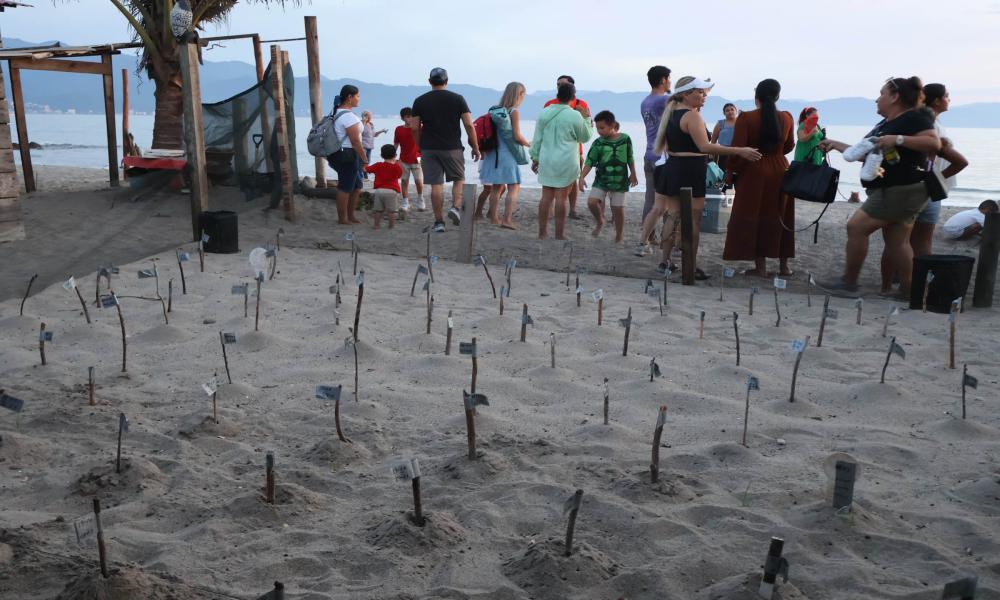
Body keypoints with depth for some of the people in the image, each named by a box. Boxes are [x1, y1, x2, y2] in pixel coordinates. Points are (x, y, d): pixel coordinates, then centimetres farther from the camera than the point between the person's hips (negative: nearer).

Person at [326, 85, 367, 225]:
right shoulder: (349, 116, -17)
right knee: (345, 188, -2)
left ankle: (350, 216, 26)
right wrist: (365, 159, -12)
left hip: (339, 154, 10)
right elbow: (355, 141, -20)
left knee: (356, 186, 17)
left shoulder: (337, 112, 14)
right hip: (347, 155, -10)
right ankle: (342, 219, 7)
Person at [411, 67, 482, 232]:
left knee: (436, 185, 3)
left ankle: (439, 222, 3)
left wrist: (420, 146, 16)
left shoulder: (420, 101, 4)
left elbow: (415, 128, 2)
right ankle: (456, 207, -6)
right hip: (453, 148, -1)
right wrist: (475, 147, 4)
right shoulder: (457, 99, 1)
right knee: (458, 179, 16)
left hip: (429, 149, 1)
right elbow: (469, 125, -3)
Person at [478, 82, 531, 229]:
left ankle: (493, 218, 17)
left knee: (496, 187, 13)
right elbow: (517, 136, -13)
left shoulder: (495, 110, 7)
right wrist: (528, 143, 4)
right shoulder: (514, 112, -10)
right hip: (508, 153, -6)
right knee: (514, 187, -1)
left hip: (493, 153, 6)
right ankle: (507, 220, -10)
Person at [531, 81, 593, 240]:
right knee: (561, 197, 0)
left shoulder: (544, 113, 4)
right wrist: (587, 118, 15)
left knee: (546, 196, 9)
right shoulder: (575, 115, -8)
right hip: (566, 162, -4)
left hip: (546, 161, 4)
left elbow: (537, 138, 9)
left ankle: (542, 233, 14)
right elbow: (585, 137, 6)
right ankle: (559, 234, 4)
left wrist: (535, 158, 17)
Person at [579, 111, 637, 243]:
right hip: (601, 179, 1)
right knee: (592, 202, -14)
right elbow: (590, 161, -8)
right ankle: (600, 222, 16)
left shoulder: (625, 139, -4)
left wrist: (633, 174, 14)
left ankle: (619, 235, 20)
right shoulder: (598, 143, -5)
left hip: (619, 180, -1)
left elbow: (630, 158, 7)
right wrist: (582, 177, -19)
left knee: (618, 208, 3)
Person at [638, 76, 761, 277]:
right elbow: (705, 147, -25)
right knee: (693, 220, -1)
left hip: (672, 168, 8)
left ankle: (665, 262, 17)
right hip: (692, 172, -8)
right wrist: (740, 151, -27)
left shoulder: (670, 113, 12)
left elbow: (666, 146, 19)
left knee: (673, 217, 14)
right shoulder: (692, 115, -15)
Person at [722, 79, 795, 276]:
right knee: (780, 217, 14)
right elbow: (789, 145, 16)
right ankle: (784, 265, 21)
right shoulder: (786, 118, 3)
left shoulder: (746, 118, -11)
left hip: (755, 171, -4)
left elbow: (737, 148, -14)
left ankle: (760, 266, 4)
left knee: (754, 217, 4)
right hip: (781, 170, 5)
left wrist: (730, 170, -1)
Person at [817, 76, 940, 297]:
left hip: (902, 191, -9)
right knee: (896, 243, 8)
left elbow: (935, 143, -23)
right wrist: (835, 144, 23)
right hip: (892, 190, 9)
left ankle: (848, 283, -4)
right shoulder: (885, 124, 18)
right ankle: (908, 291, 11)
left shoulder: (915, 118, -10)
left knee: (856, 227, -11)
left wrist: (898, 139, -29)